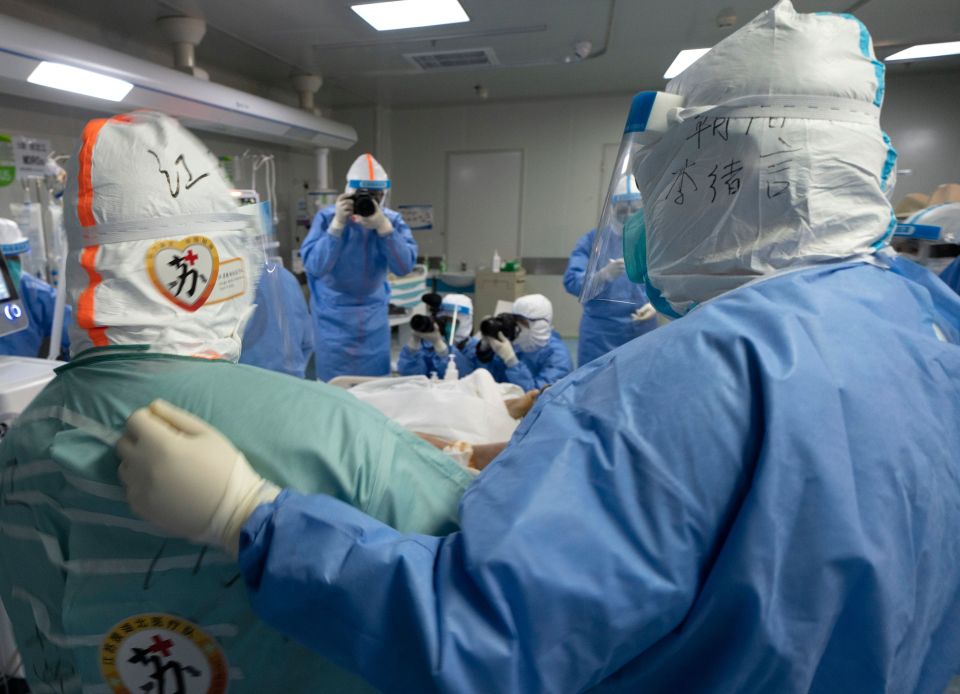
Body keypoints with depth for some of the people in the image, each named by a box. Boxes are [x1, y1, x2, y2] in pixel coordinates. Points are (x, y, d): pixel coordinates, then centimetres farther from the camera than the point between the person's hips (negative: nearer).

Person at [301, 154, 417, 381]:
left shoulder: (393, 220, -7)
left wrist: (383, 227, -32)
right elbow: (314, 267, -25)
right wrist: (338, 225, -31)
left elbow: (404, 267, -21)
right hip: (333, 313, -2)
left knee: (376, 380, 11)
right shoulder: (326, 217, -14)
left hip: (374, 313, 3)